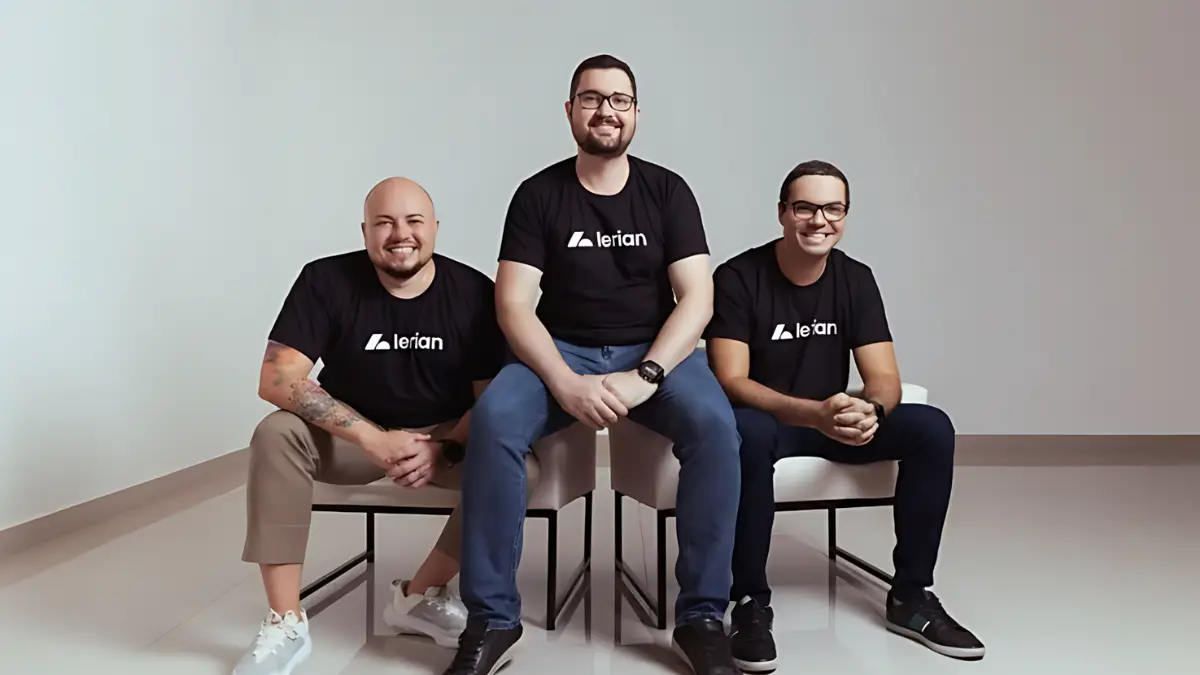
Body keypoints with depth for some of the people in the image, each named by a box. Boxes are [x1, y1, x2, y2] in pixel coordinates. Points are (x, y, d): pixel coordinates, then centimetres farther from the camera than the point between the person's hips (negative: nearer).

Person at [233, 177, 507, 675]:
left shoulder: (474, 292, -12)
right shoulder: (326, 282, -14)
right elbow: (276, 379, -22)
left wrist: (444, 450, -29)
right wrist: (373, 439, -32)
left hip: (447, 436, 1)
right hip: (352, 436, 0)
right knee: (276, 435, -28)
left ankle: (420, 595, -5)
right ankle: (285, 625, -19)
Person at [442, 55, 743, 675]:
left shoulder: (667, 190, 3)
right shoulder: (538, 194, 1)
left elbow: (696, 298, -6)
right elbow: (513, 306, -7)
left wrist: (643, 376, -22)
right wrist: (566, 383, -24)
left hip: (655, 352, 1)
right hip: (561, 352, 0)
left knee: (715, 424, -31)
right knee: (492, 420, -30)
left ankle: (702, 617, -16)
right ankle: (492, 620, -17)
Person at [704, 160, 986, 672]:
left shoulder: (856, 280, -1)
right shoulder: (737, 278, -15)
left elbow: (884, 378, -7)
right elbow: (730, 381, -23)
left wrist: (869, 410, -33)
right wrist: (814, 412, -40)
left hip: (831, 422, 5)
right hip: (765, 419, -4)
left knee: (932, 427, -16)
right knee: (747, 433, -39)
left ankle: (910, 596, -2)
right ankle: (751, 603, -21)